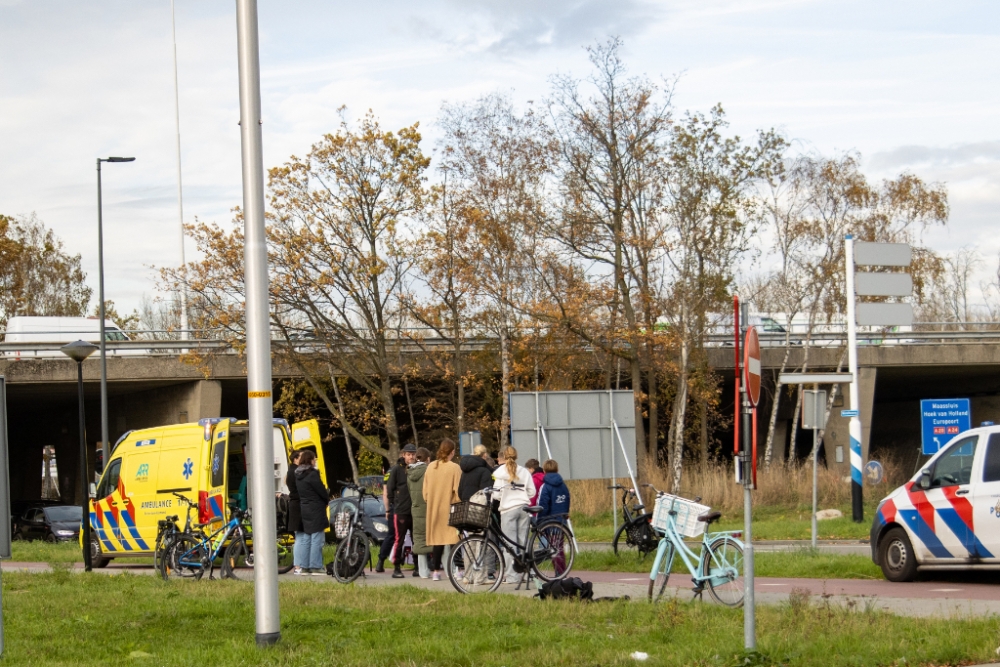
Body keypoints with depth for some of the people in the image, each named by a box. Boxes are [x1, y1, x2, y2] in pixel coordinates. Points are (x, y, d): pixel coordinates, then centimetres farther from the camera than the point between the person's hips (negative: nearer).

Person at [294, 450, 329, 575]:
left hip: (304, 509, 8)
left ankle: (305, 566, 11)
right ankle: (315, 567, -8)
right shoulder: (312, 474, -15)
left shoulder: (298, 475, 10)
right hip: (316, 509, -8)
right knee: (317, 539, -6)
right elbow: (322, 491, -13)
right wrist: (327, 500, 8)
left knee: (306, 539, 11)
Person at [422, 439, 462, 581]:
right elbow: (458, 490, -12)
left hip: (434, 509, 5)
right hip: (450, 509, -5)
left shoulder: (430, 467, 5)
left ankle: (435, 571, 9)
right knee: (454, 539, -2)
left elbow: (425, 491, 10)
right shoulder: (454, 468, -10)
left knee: (437, 539, 10)